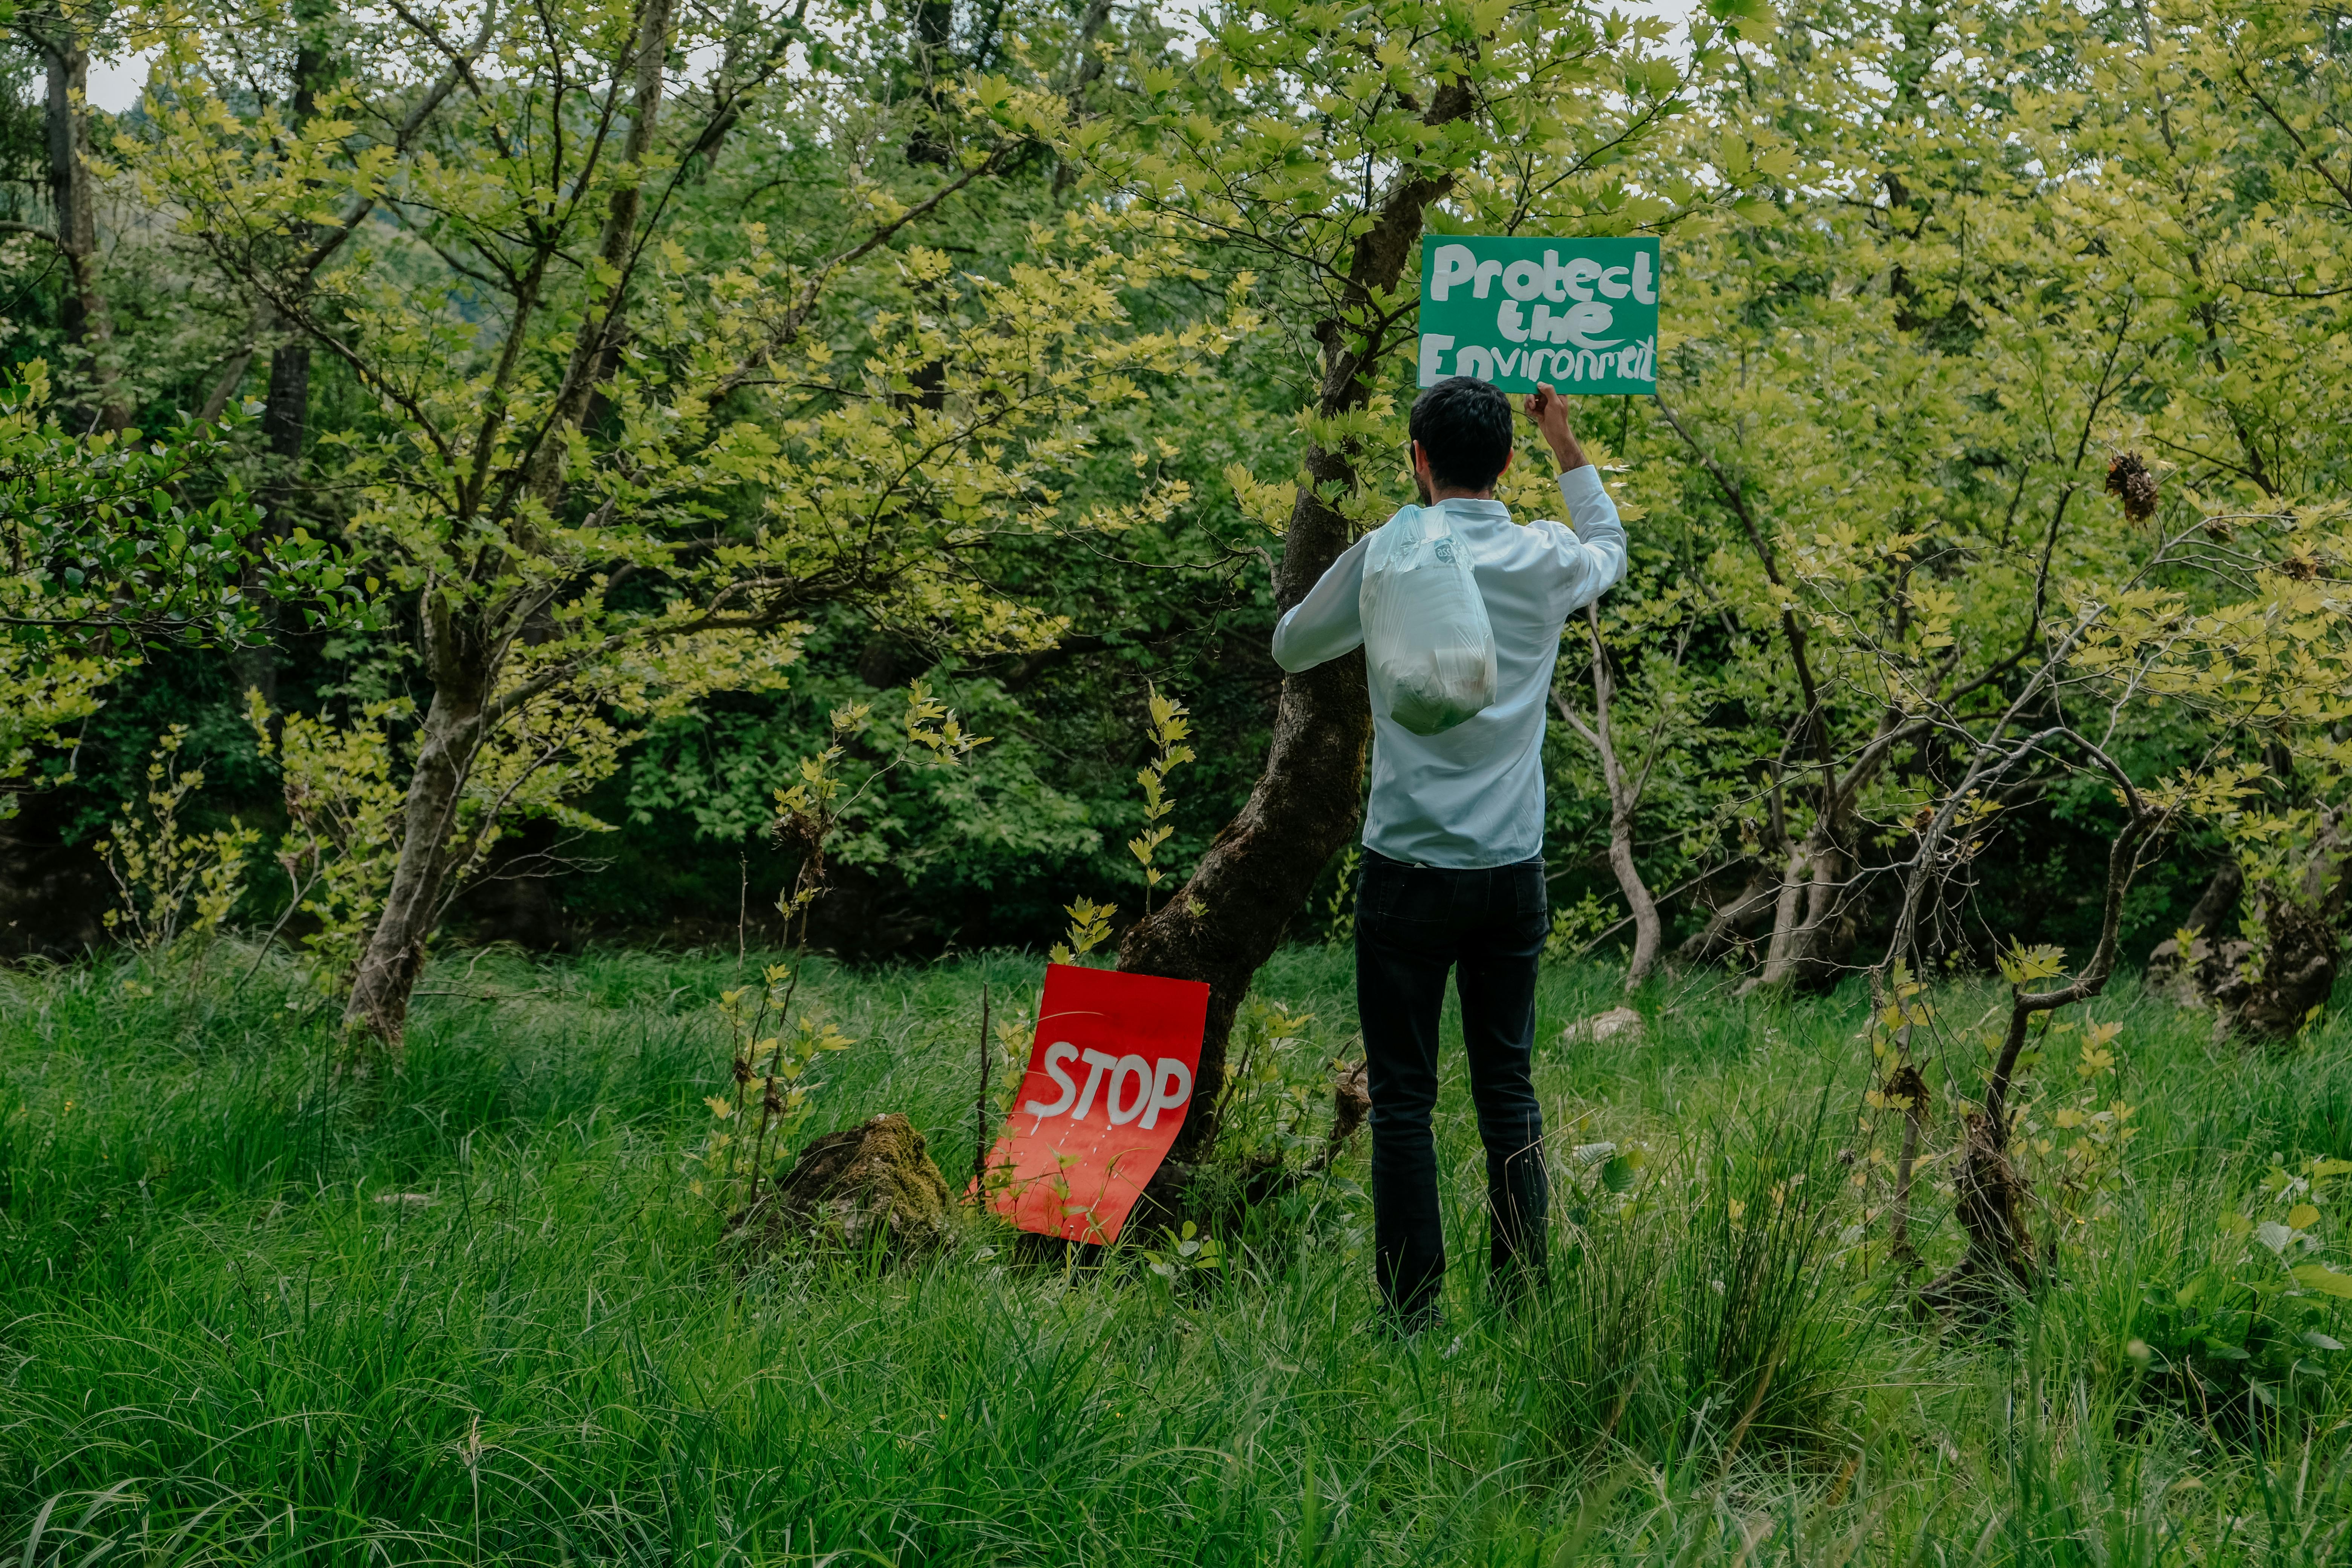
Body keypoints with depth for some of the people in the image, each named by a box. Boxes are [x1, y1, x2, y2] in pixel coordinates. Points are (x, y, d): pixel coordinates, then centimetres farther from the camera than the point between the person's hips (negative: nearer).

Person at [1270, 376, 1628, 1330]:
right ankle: (1523, 1302, 11)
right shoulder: (1549, 561, 1)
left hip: (1411, 869, -3)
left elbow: (1291, 649, 10)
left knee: (1403, 1097, 2)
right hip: (1515, 870, 3)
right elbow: (1610, 545, 28)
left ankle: (1414, 1312, 2)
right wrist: (1567, 446, 35)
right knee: (1508, 1086, 10)